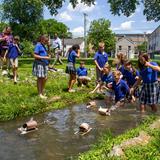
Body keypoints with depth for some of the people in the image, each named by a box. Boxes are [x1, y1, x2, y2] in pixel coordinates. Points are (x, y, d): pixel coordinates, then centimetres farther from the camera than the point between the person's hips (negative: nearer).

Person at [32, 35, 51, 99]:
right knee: (40, 78, -1)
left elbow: (46, 54, 23)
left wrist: (48, 46, 10)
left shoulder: (43, 46, 16)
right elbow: (35, 55, -16)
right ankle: (40, 94, 8)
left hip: (44, 64, 8)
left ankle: (42, 92, 24)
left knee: (45, 78, 11)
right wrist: (44, 57, -20)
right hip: (39, 64, -8)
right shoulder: (38, 45, -9)